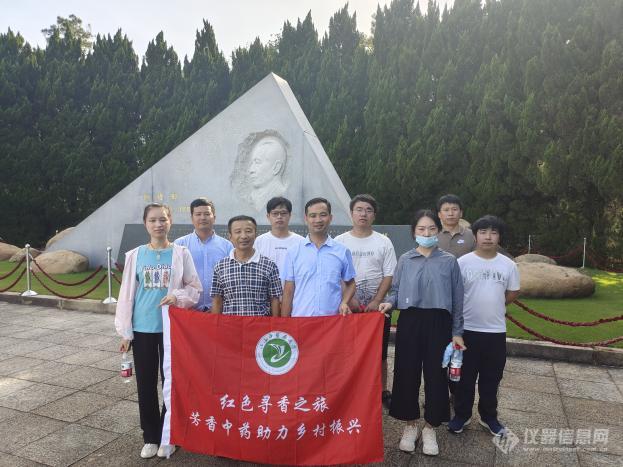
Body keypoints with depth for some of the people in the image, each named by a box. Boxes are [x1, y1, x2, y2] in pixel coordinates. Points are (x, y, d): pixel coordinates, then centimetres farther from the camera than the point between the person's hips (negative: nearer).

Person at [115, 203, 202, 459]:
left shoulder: (181, 253, -4)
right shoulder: (135, 255, 1)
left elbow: (195, 288, 0)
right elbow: (127, 293, 4)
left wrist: (177, 296, -20)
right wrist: (125, 332, 3)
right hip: (142, 328, 2)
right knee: (146, 384, 10)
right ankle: (150, 437, 27)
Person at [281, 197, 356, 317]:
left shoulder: (342, 251, 3)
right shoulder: (293, 252, 3)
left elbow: (350, 284, 13)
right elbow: (289, 291, 4)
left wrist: (344, 303, -5)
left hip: (333, 320, 0)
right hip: (300, 319, 0)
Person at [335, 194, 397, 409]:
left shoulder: (383, 242, 3)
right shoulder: (339, 242, 2)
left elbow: (389, 275, -2)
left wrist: (376, 301, -12)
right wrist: (349, 299, -12)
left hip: (377, 306, 1)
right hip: (348, 306, 0)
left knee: (379, 351, 10)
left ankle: (383, 391, 26)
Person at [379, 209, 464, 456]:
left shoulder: (449, 261, 4)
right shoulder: (405, 260, 5)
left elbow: (457, 299, 6)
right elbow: (395, 290, 8)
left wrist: (457, 332, 3)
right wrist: (389, 302, -15)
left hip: (439, 322, 0)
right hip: (410, 321, 1)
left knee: (436, 374, 5)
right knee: (407, 373, 5)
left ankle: (430, 427, 24)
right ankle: (410, 424, 24)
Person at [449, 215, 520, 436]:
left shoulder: (508, 265, 0)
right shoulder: (463, 262, -7)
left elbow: (512, 293, 12)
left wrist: (492, 307, 8)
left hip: (496, 330, 2)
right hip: (467, 329, -2)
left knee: (491, 378, 15)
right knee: (465, 377, 10)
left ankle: (488, 416, 32)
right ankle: (462, 414, 26)